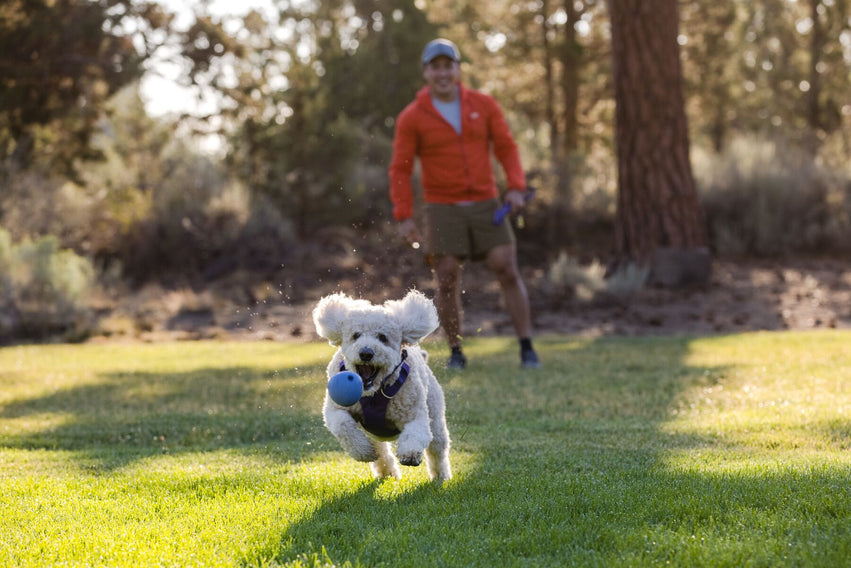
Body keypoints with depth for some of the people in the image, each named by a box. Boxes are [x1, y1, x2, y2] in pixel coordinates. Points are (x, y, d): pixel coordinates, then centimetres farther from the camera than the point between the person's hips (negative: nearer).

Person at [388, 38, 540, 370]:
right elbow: (400, 169, -1)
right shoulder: (412, 118, -3)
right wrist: (403, 217, -9)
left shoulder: (484, 105, 3)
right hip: (443, 209, -1)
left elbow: (506, 148, 5)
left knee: (508, 272, -7)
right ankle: (456, 353, 12)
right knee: (447, 283, -5)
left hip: (485, 205, 2)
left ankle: (527, 349, -2)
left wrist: (516, 187, -10)